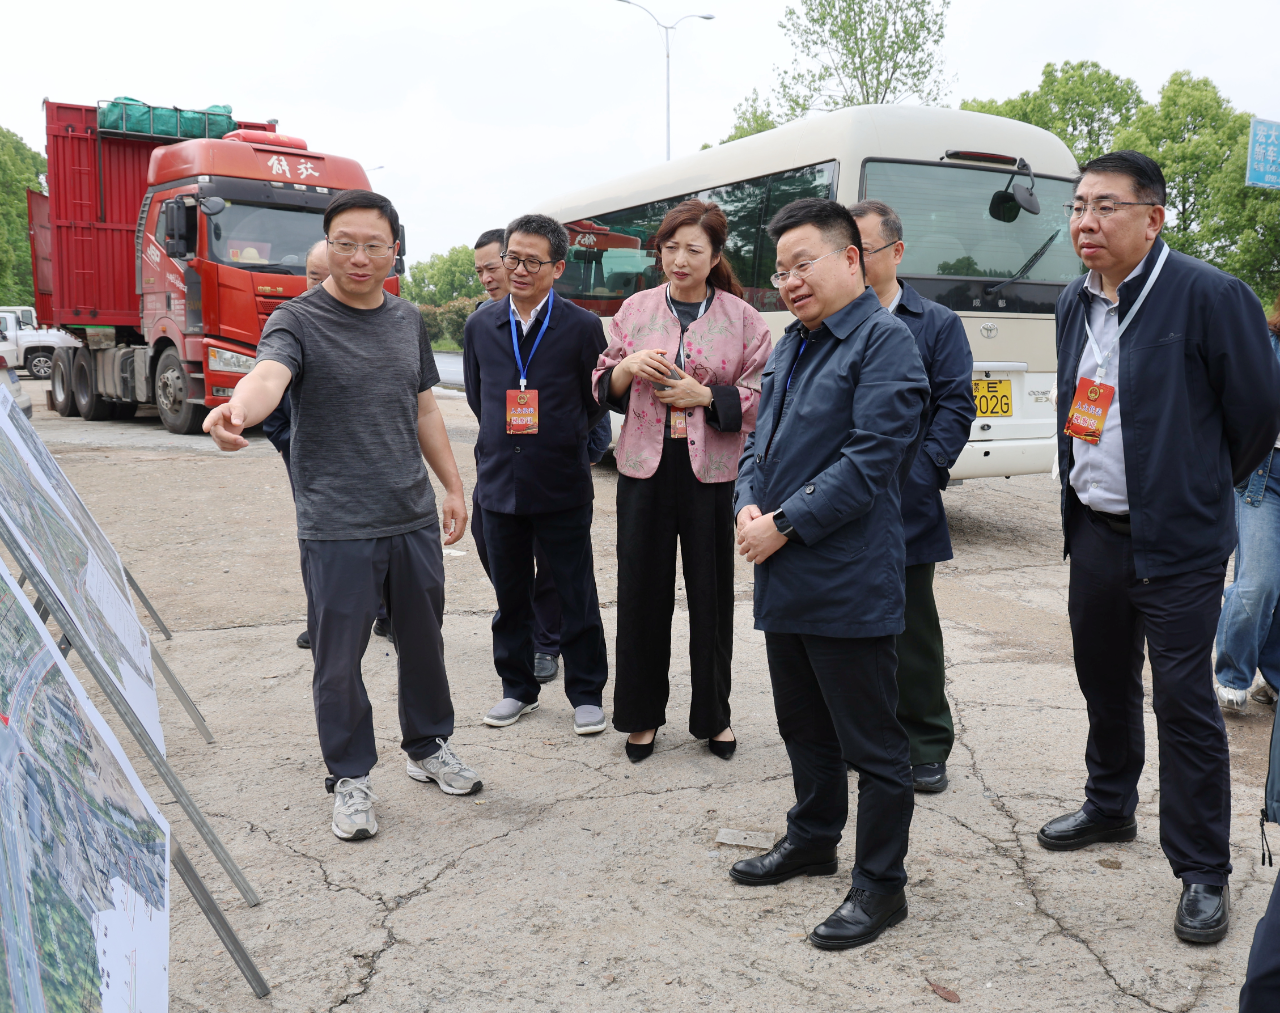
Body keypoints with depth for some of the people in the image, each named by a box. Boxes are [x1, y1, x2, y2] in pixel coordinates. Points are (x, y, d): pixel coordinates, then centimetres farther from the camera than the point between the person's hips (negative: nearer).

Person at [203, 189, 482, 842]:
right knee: (339, 660, 5)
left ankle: (429, 746, 37)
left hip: (414, 519, 5)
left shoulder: (408, 321, 10)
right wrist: (238, 409, -51)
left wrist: (453, 485, 15)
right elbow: (269, 375, -29)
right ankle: (350, 777, 23)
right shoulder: (299, 321, -8)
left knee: (424, 642, 17)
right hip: (336, 529, -5)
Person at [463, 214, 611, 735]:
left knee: (576, 594, 5)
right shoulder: (480, 325, 5)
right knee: (510, 594, 13)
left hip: (563, 486, -3)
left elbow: (598, 400, 3)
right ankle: (518, 687, 29)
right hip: (500, 482, 4)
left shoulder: (582, 327, -5)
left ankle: (586, 693, 19)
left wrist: (563, 438, 7)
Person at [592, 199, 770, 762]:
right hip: (645, 468, 2)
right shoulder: (635, 310, 9)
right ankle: (642, 715, 22)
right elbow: (603, 389, 12)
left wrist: (707, 397, -13)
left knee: (712, 594, 5)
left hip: (712, 471, -1)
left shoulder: (742, 318, 3)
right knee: (642, 591, 6)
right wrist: (627, 367, -9)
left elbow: (763, 398, 1)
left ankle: (713, 715, 23)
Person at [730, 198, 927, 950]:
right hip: (785, 579, 9)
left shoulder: (885, 343, -11)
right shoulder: (794, 345, 15)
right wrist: (748, 505, -3)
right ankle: (814, 838, 41)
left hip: (848, 585, -8)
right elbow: (763, 438, 17)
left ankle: (881, 885, 18)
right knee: (804, 728, 22)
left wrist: (784, 525, -17)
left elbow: (869, 460, -19)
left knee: (872, 745, 4)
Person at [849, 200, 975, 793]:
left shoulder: (937, 325, 6)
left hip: (903, 505, -2)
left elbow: (955, 408, -1)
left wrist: (918, 474, -14)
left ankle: (925, 745, 20)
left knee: (911, 629, 6)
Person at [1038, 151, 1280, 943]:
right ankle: (1110, 809, 39)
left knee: (1183, 702, -1)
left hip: (1177, 544, -6)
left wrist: (1199, 487, 6)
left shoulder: (1209, 295, -14)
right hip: (1094, 533, 7)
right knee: (1105, 684, 19)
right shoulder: (1076, 303, 8)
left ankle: (1204, 873, 13)